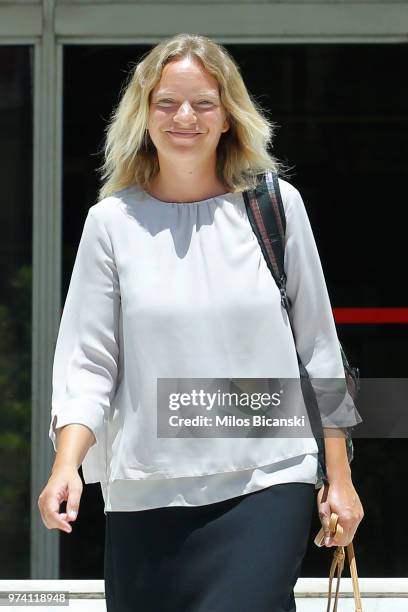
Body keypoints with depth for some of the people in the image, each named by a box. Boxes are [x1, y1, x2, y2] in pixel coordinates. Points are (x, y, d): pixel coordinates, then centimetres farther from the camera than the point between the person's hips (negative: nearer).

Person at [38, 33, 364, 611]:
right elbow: (86, 363, 2)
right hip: (145, 493, 1)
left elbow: (318, 346, 9)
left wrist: (339, 475, 7)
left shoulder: (276, 204, 4)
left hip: (268, 483, -1)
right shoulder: (113, 221, 3)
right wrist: (66, 466, -13)